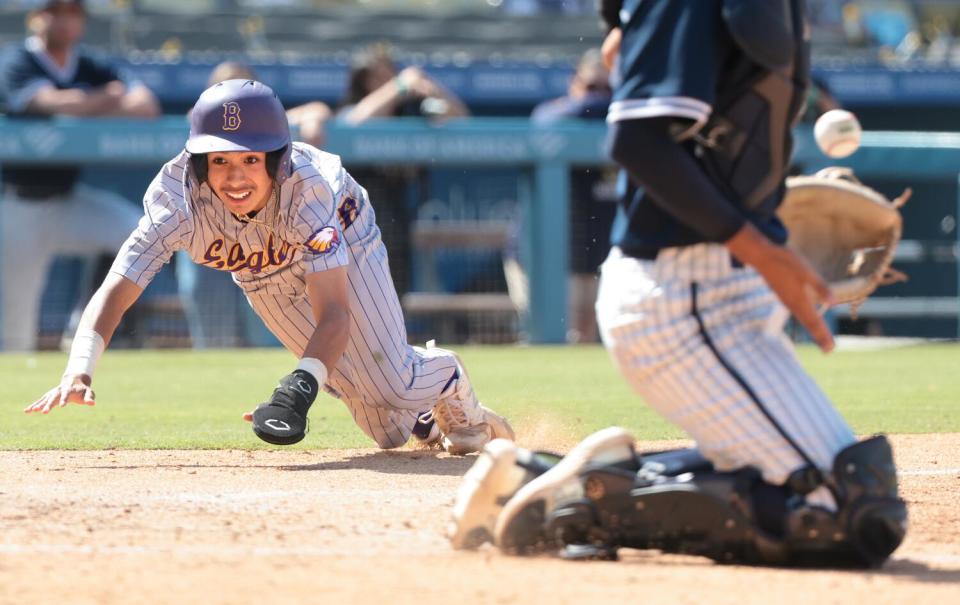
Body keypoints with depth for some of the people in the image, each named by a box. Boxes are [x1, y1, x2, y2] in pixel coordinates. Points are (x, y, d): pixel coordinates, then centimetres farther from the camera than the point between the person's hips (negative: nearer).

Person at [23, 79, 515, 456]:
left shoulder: (307, 185, -44)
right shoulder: (179, 197, -38)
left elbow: (333, 311, -50)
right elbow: (115, 291, -44)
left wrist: (299, 387, -67)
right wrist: (78, 372, -62)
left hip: (343, 240, -2)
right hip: (264, 279, 3)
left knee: (391, 384, -16)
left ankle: (446, 380, 20)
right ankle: (424, 418, 40)